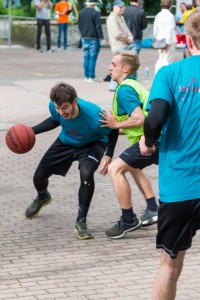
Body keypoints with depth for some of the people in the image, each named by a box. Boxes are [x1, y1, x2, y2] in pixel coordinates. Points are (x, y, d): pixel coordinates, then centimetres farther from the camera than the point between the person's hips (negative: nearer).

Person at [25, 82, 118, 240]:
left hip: (92, 144, -4)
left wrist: (108, 156, -28)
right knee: (39, 176, 7)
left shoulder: (94, 115, -42)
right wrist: (32, 131, -10)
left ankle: (81, 221, -17)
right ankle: (42, 197, 49)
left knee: (86, 173, -35)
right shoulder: (54, 107, -28)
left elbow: (113, 131, -21)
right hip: (66, 142, 5)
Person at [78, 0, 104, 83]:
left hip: (84, 38, 6)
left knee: (86, 57, 12)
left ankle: (86, 77, 13)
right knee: (92, 58, -2)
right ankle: (91, 77, -4)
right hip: (93, 39, -6)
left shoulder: (81, 12, 6)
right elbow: (98, 27, -15)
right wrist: (101, 37, -10)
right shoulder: (95, 13, -14)